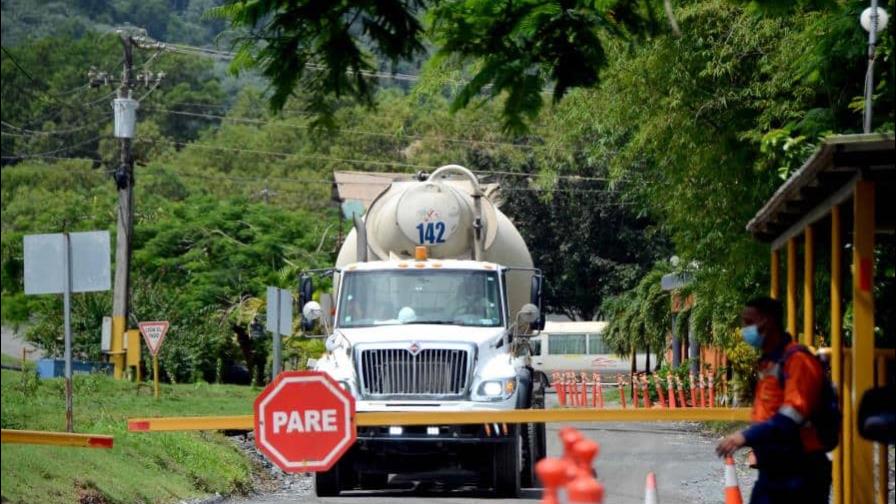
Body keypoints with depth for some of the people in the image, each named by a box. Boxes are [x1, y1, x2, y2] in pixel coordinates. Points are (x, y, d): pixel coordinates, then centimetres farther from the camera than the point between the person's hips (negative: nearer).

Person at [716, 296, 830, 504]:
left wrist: (746, 437, -28)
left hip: (801, 473, -9)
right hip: (770, 472, 9)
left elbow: (791, 418, -23)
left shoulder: (796, 360, -13)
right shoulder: (766, 364, 14)